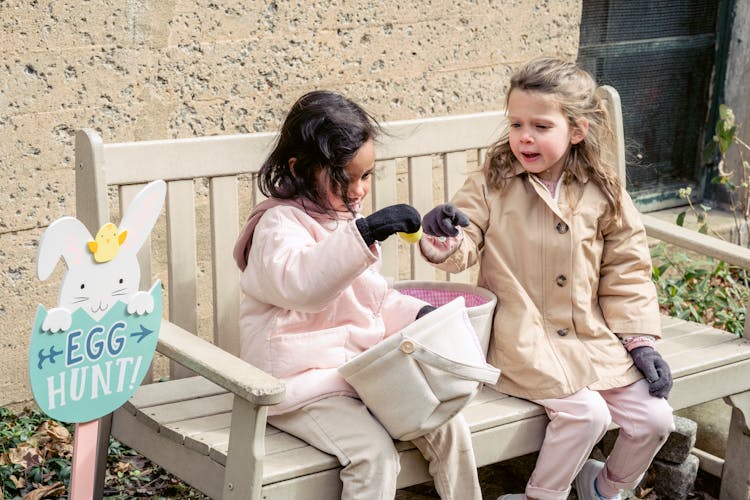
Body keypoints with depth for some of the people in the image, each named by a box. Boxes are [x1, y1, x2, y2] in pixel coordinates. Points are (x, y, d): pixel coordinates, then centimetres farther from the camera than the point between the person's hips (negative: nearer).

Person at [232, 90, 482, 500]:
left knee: (447, 425, -6)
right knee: (374, 452, -26)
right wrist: (363, 234, -45)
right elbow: (298, 283, -35)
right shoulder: (280, 224, -12)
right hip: (304, 380, -8)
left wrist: (416, 314, 5)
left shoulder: (346, 219, 16)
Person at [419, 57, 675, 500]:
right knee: (585, 412, -23)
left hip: (594, 339, 4)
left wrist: (640, 342, 1)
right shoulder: (492, 185, -3)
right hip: (525, 341, -3)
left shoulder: (602, 194, 1)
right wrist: (444, 241, -32)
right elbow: (464, 249, -8)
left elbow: (625, 273, 6)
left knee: (654, 419, -3)